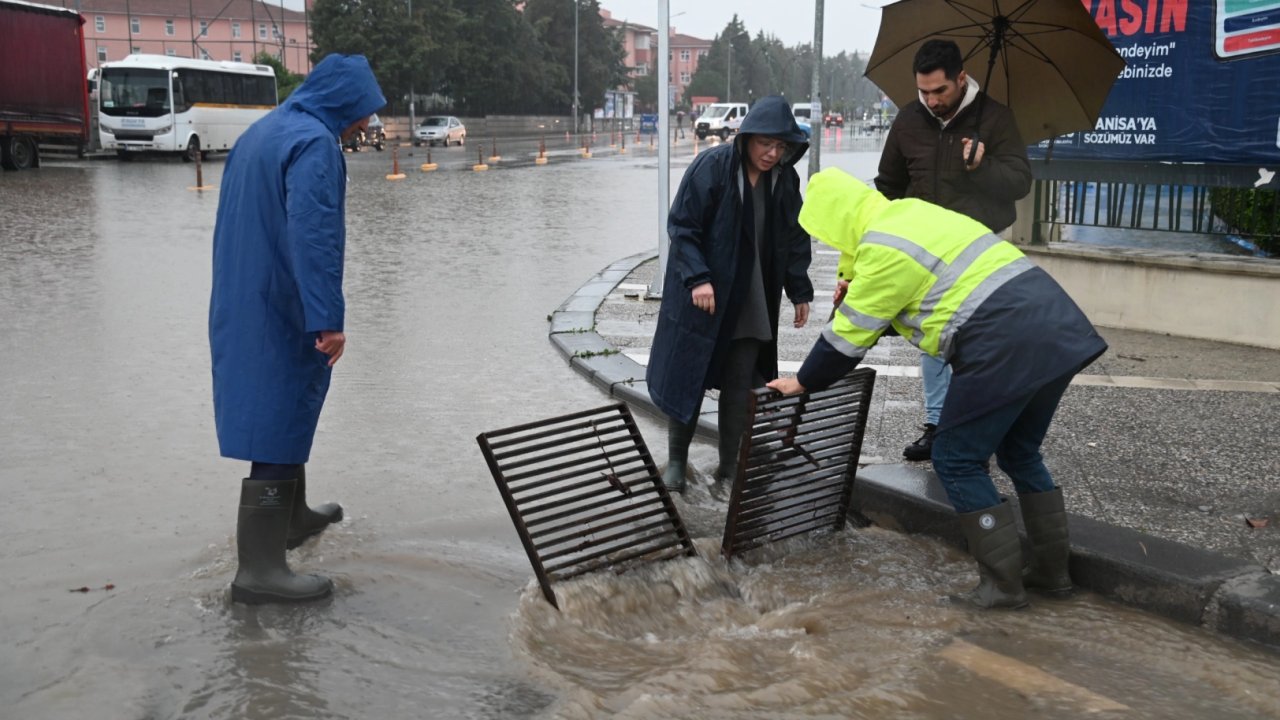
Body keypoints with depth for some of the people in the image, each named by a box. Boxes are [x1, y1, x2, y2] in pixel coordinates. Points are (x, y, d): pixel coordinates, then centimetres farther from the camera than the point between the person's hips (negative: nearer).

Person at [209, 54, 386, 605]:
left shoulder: (262, 132, 15)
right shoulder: (314, 144, -16)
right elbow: (313, 234, -27)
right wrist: (329, 319, -28)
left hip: (243, 308, 10)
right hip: (282, 314, -10)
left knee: (284, 411, 23)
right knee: (277, 427, -5)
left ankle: (292, 517, 40)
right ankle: (258, 568, -1)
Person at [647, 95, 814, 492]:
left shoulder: (785, 179, 0)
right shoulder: (711, 167, -15)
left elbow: (795, 238, 9)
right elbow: (681, 226, -14)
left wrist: (800, 292, 8)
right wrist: (697, 277, -22)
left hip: (752, 303, 4)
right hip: (703, 295, -4)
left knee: (741, 383, 7)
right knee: (689, 374, 4)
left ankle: (731, 463, 19)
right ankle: (676, 460, 20)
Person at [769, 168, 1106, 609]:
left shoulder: (882, 250, -7)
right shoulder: (912, 213, 20)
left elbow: (849, 334, 0)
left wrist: (803, 382, 13)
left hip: (1006, 345, -9)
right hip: (1058, 324, 9)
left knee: (956, 460, 5)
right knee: (1020, 454, 22)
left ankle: (1003, 583, 8)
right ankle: (1053, 571, 28)